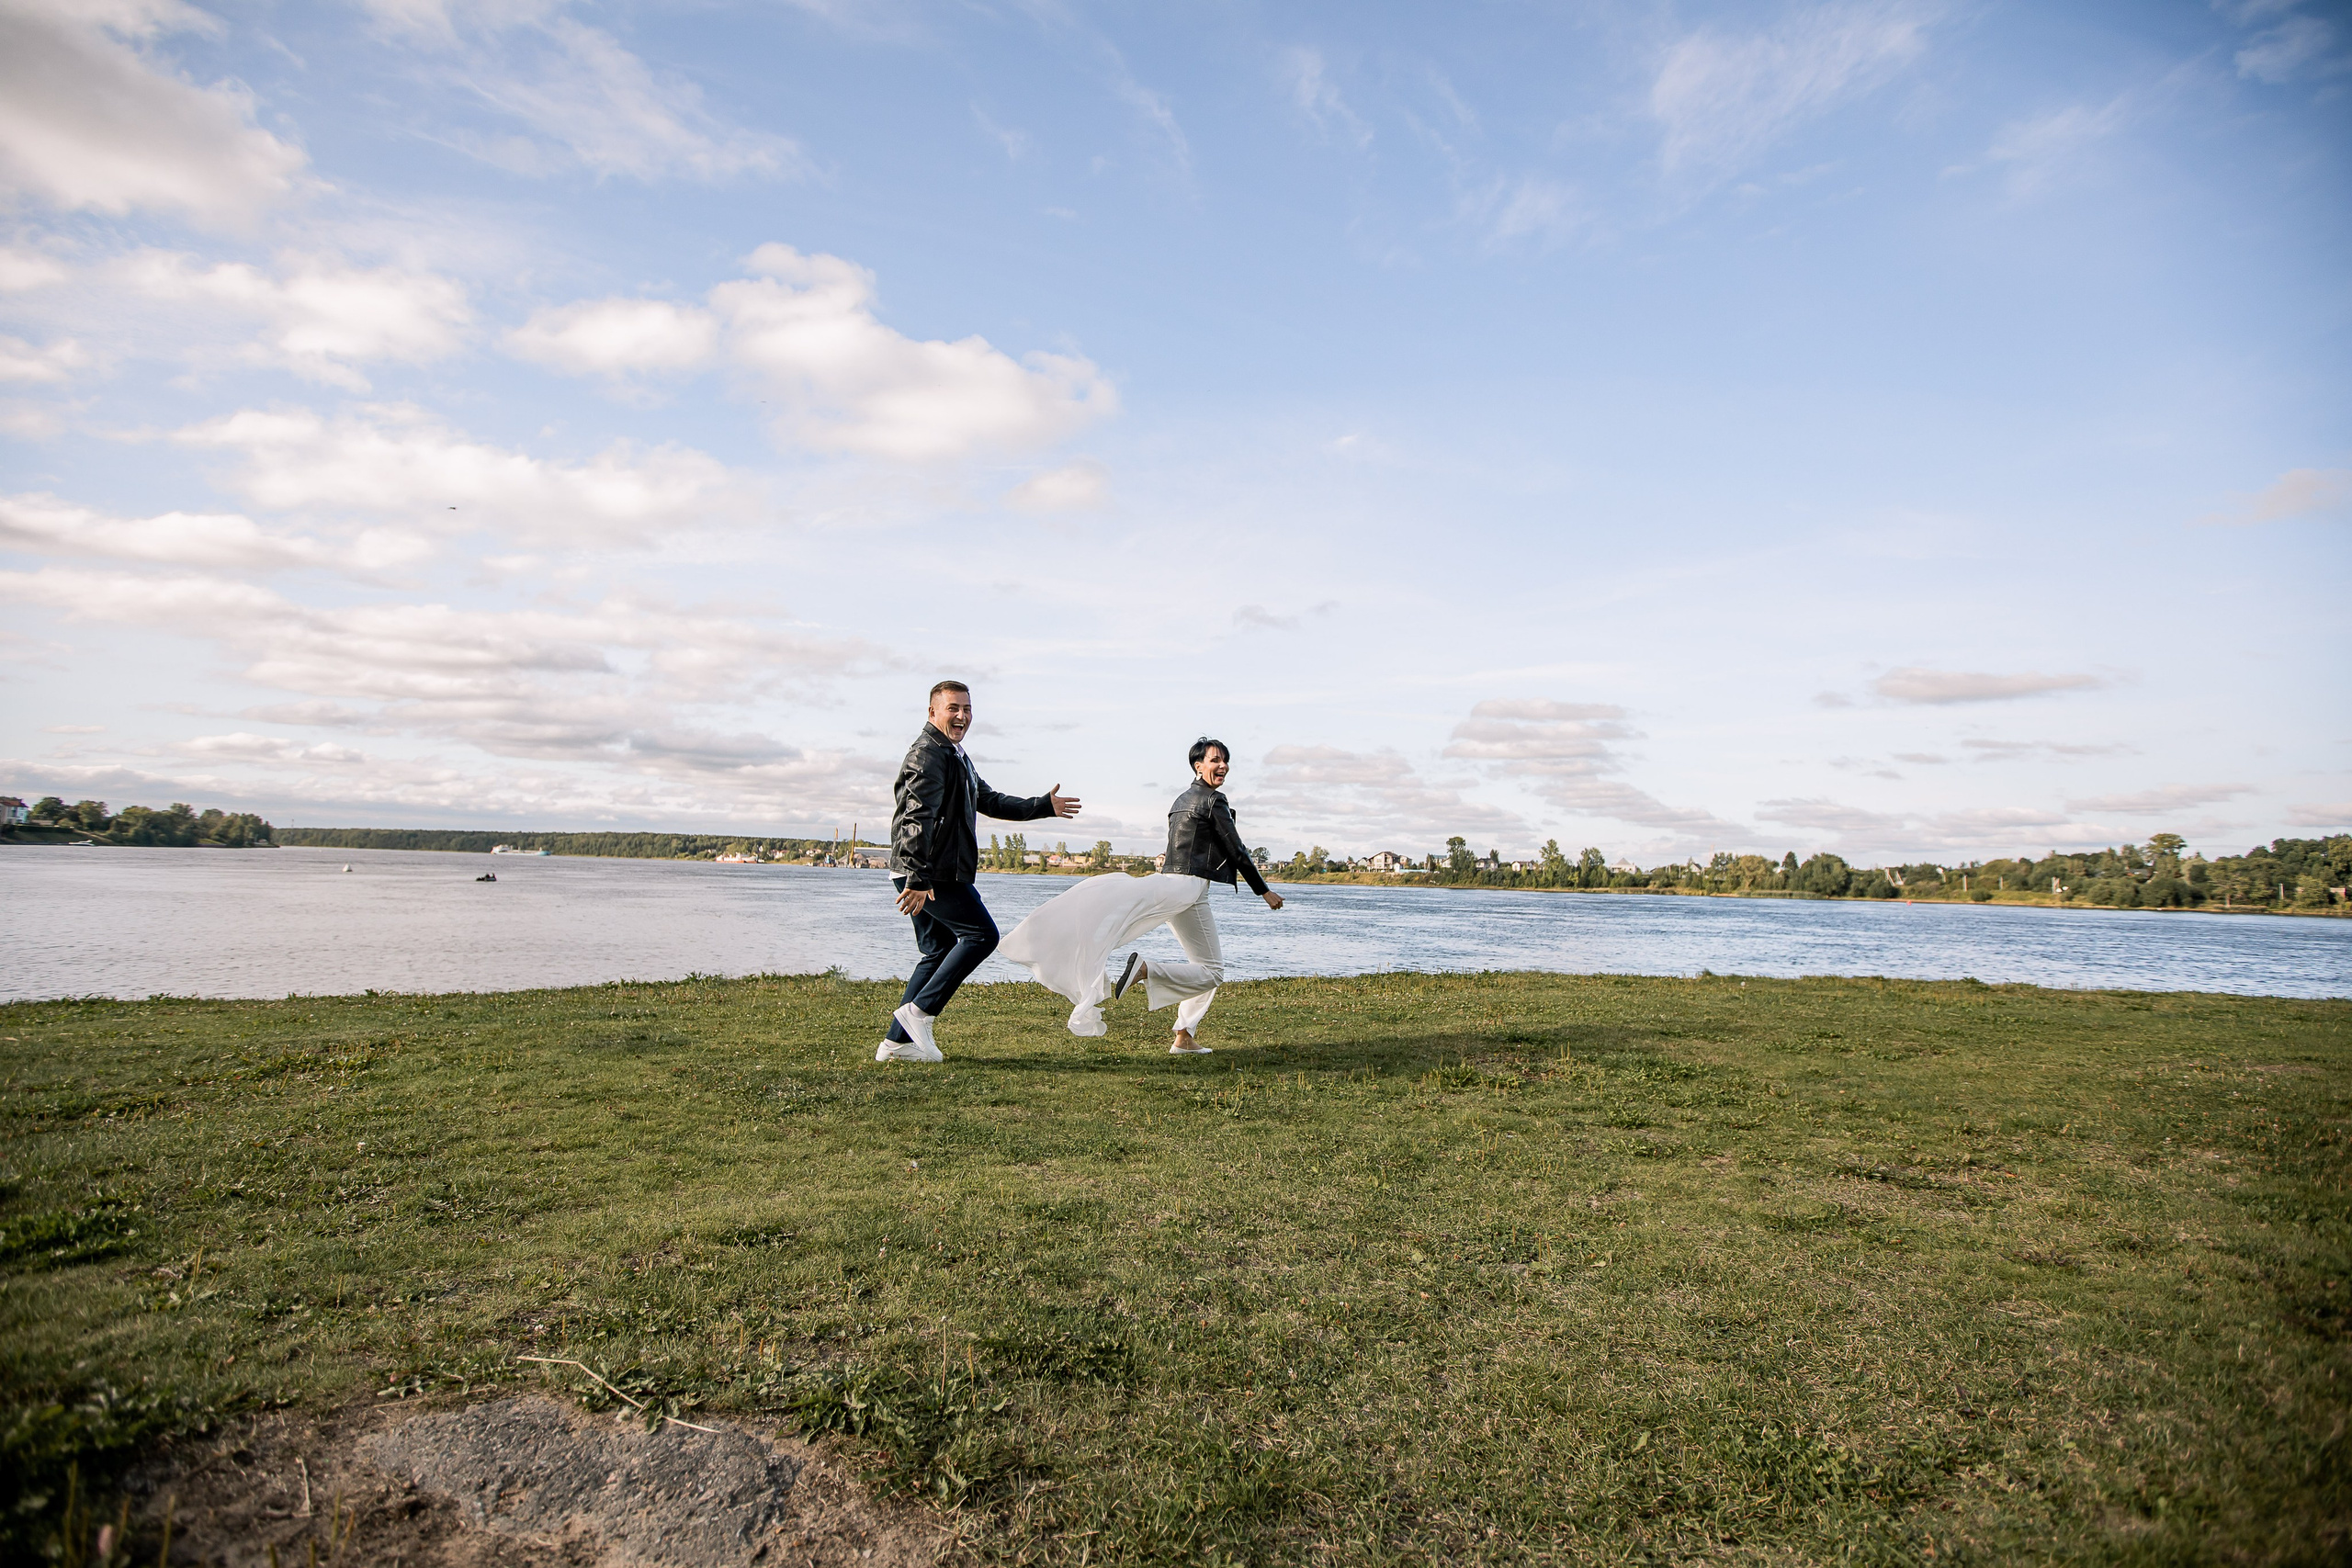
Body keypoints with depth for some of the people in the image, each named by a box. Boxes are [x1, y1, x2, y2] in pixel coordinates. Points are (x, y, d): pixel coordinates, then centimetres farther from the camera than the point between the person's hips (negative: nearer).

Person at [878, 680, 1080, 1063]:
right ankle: (920, 1010, -7)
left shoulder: (957, 756, 23)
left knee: (939, 951, 11)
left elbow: (990, 801, 32)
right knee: (982, 934, -9)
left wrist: (1044, 806, 28)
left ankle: (897, 1042, 12)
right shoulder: (928, 755, -12)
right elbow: (918, 819, -21)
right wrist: (918, 878, -28)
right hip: (926, 875, -10)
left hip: (941, 874, 10)